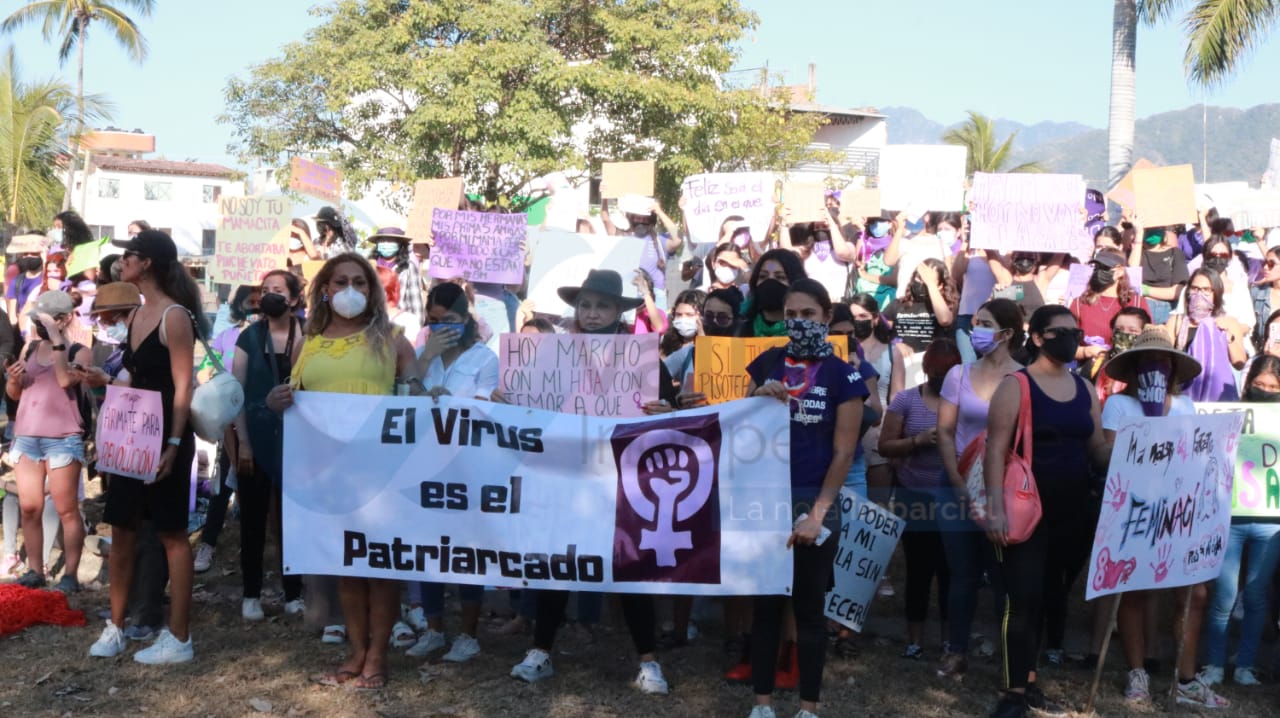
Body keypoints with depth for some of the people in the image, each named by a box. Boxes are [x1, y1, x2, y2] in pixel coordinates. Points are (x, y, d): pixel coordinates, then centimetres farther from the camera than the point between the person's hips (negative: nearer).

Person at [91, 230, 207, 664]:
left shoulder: (174, 316, -14)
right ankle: (116, 628, 23)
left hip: (166, 437, -8)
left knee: (171, 534, -2)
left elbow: (183, 387, -18)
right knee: (122, 530, 11)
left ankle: (179, 639, 6)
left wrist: (173, 444, -23)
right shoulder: (136, 315, 12)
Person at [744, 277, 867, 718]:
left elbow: (843, 453, -7)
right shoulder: (767, 363, 6)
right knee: (765, 603, 8)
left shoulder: (843, 375, -4)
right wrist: (758, 399, -9)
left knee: (809, 607, 6)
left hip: (813, 501, -3)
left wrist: (817, 513, -12)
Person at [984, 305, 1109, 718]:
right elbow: (996, 449, -12)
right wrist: (995, 507, -21)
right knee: (1024, 598, -6)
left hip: (1073, 509, 6)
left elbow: (1098, 447, 14)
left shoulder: (1085, 389, 11)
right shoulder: (1015, 386, -7)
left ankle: (1030, 680, 20)